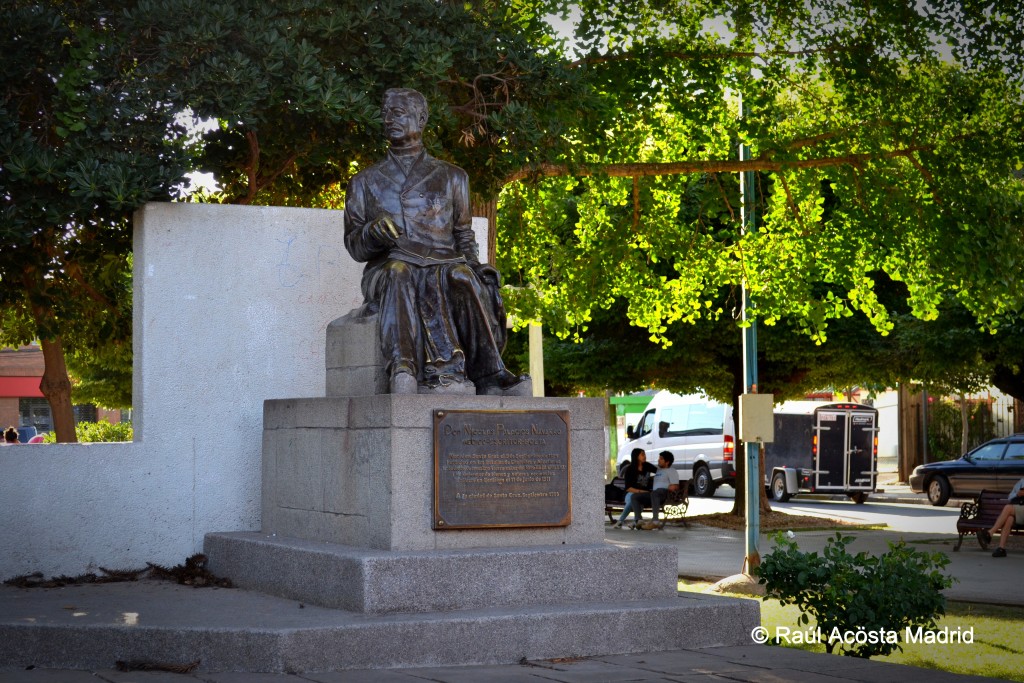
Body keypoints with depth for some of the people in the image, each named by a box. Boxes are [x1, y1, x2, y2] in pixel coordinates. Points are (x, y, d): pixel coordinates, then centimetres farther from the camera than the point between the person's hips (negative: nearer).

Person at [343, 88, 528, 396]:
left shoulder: (451, 177, 20)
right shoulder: (365, 183, 20)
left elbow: (464, 237, 17)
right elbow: (354, 246, 13)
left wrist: (473, 264, -5)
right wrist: (373, 233, -11)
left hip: (443, 267, 1)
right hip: (386, 274, -1)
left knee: (462, 277, -36)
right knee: (400, 272, -38)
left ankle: (489, 375, -50)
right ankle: (446, 368, -59)